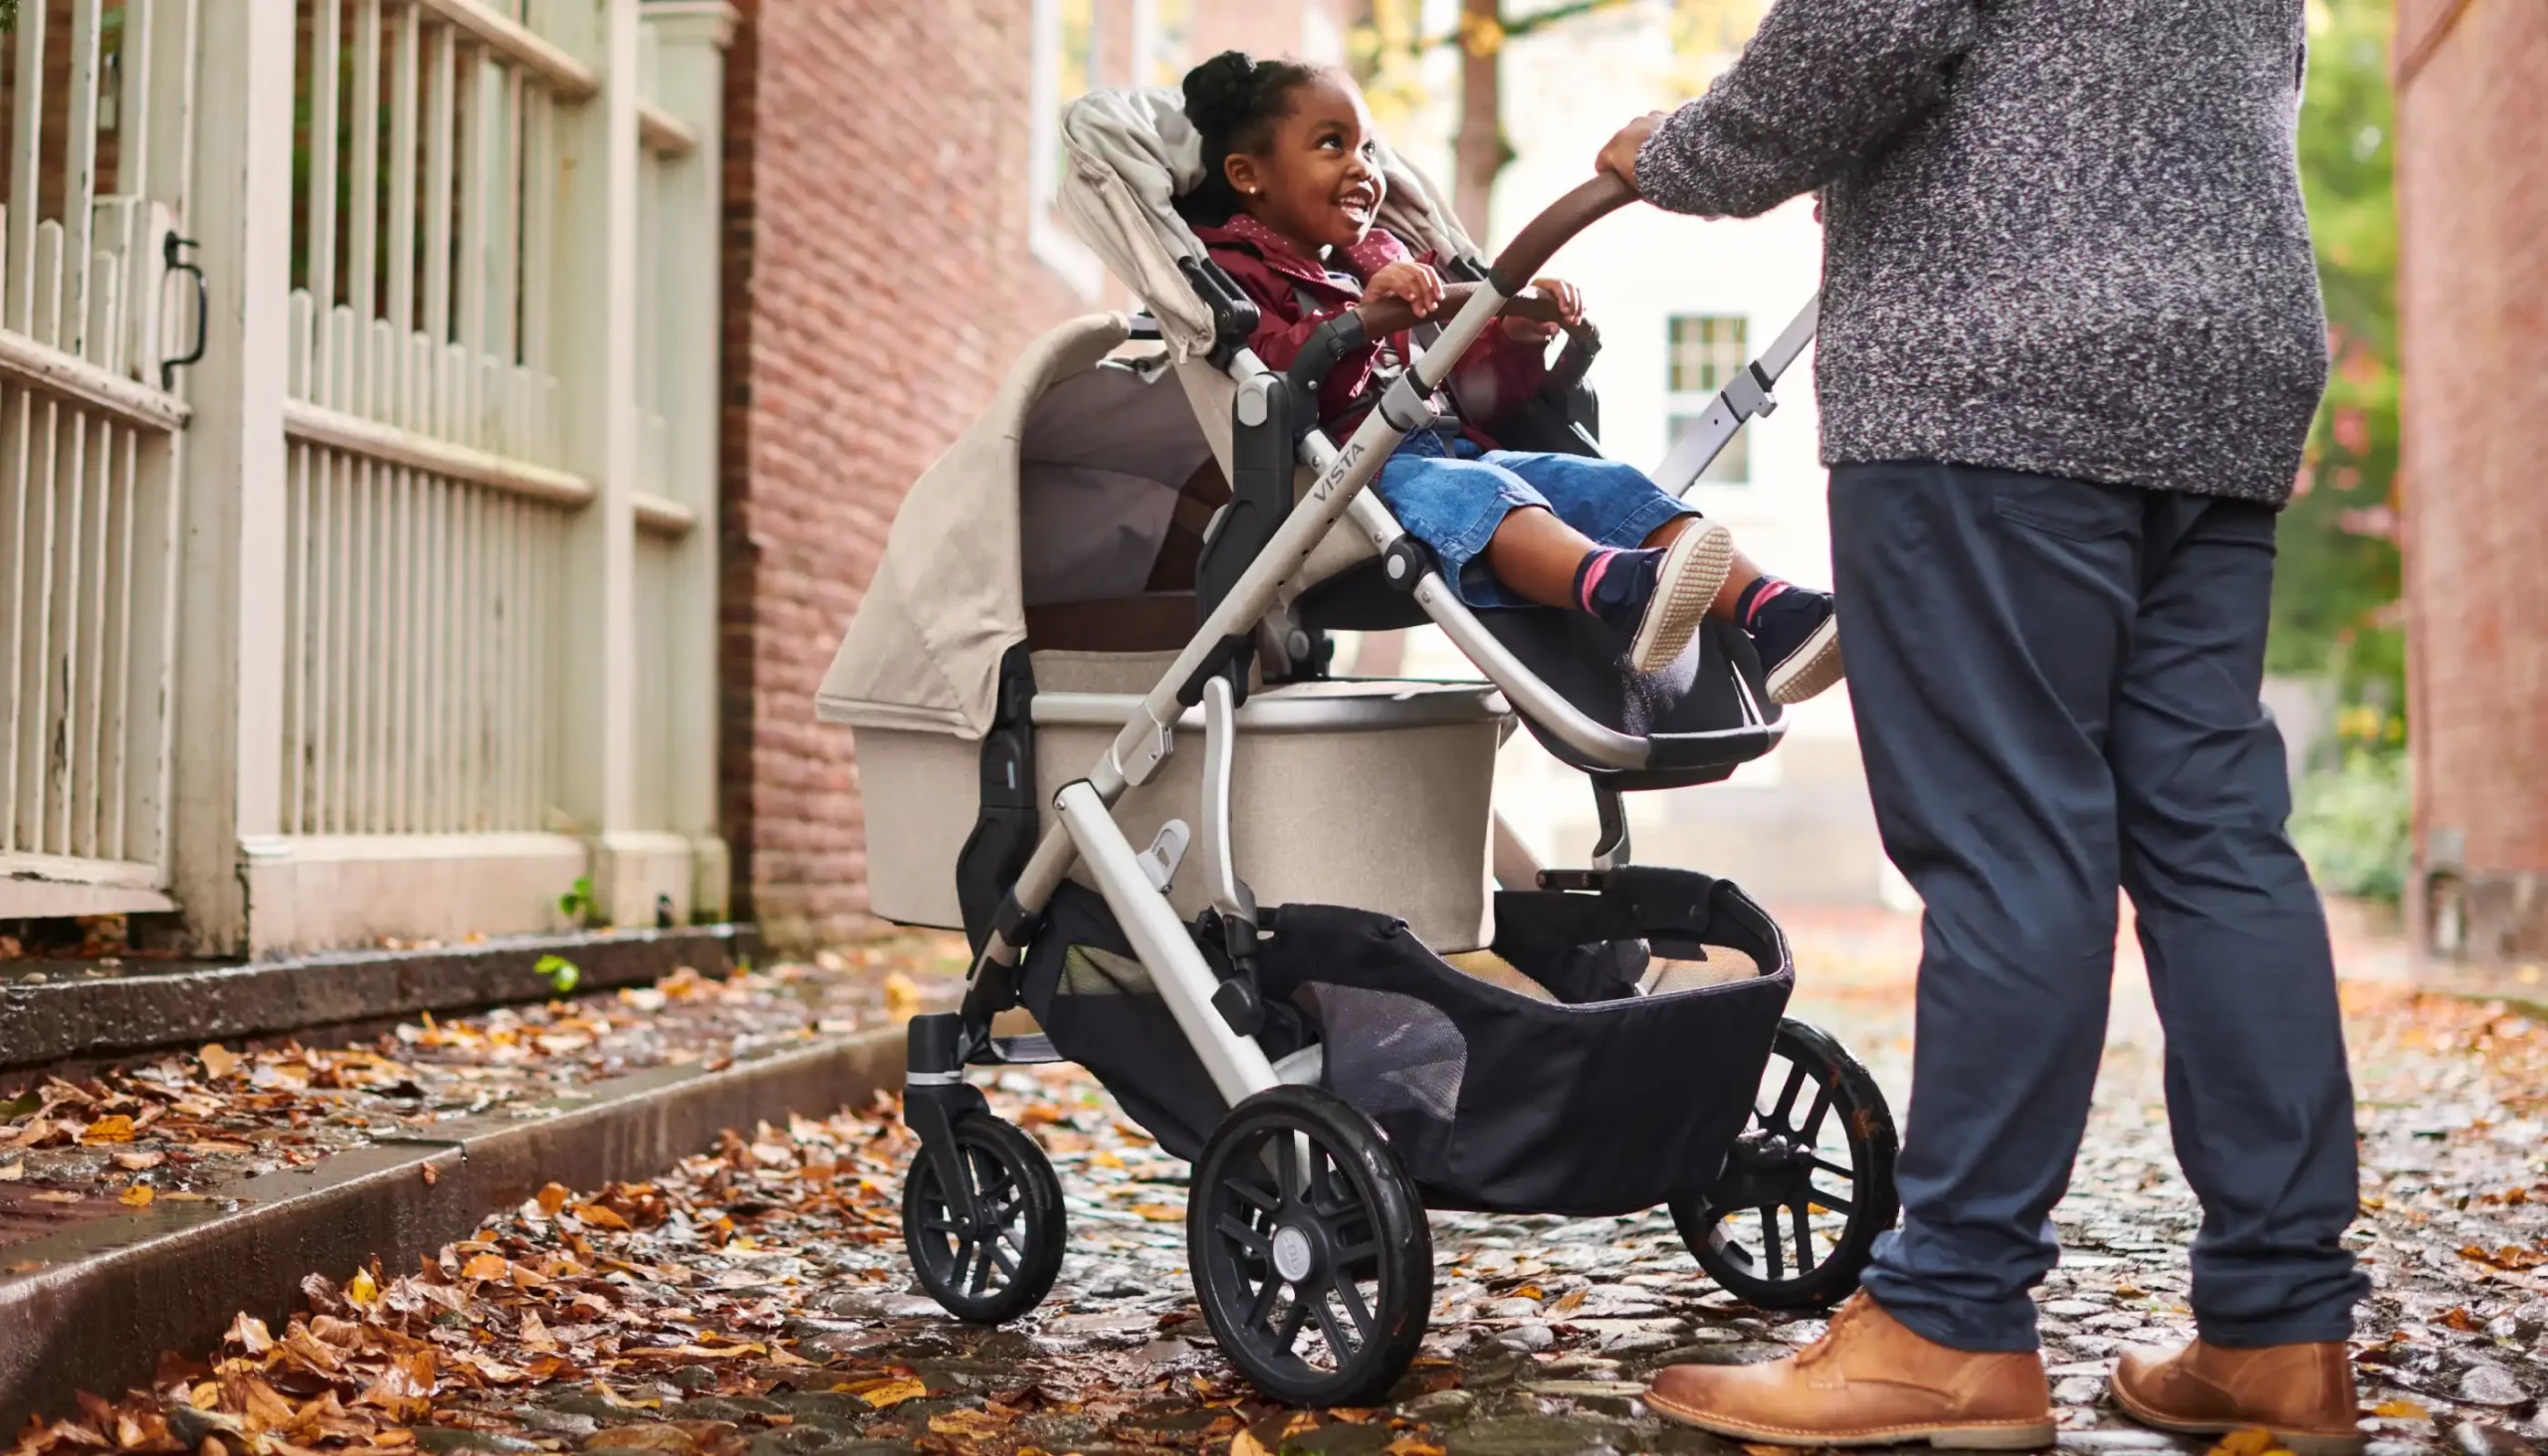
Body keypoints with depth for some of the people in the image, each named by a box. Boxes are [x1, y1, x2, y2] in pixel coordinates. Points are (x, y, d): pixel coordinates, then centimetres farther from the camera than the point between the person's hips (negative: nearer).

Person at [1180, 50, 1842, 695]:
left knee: (1607, 482, -16)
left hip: (1453, 449, 8)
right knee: (1475, 492, -38)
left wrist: (1514, 342, 11)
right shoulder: (1233, 271, 8)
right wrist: (1361, 316, -27)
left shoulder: (1382, 258, 33)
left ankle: (1773, 614, -36)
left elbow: (1464, 393, 30)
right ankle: (1621, 587, -69)